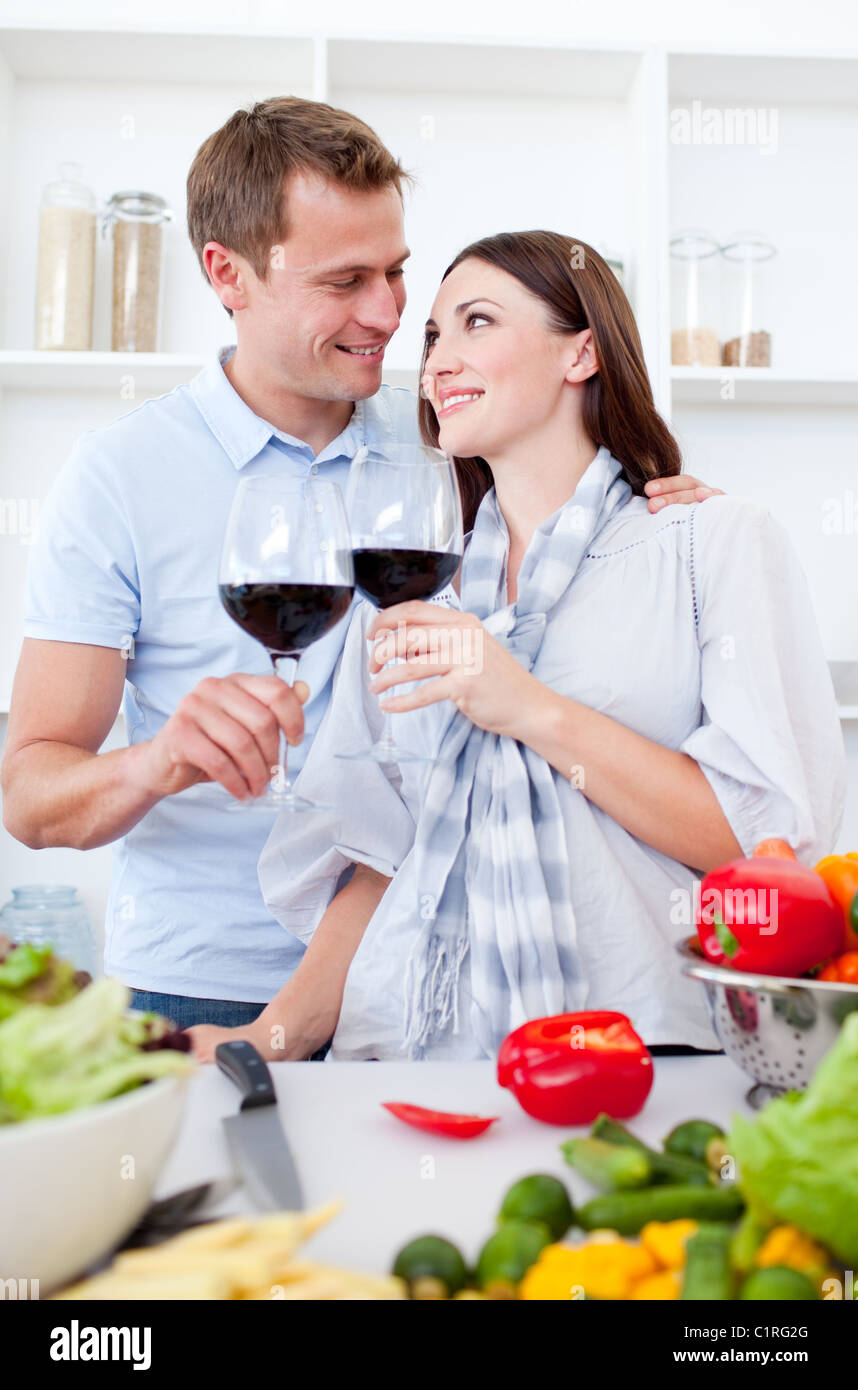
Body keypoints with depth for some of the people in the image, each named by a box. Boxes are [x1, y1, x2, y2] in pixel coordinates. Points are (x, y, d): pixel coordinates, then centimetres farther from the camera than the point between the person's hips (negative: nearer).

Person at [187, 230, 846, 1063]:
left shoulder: (718, 544, 3)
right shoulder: (404, 587, 14)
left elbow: (782, 838, -6)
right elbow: (380, 860, 11)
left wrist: (533, 711, -13)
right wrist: (278, 1033, -4)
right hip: (411, 1056, 5)